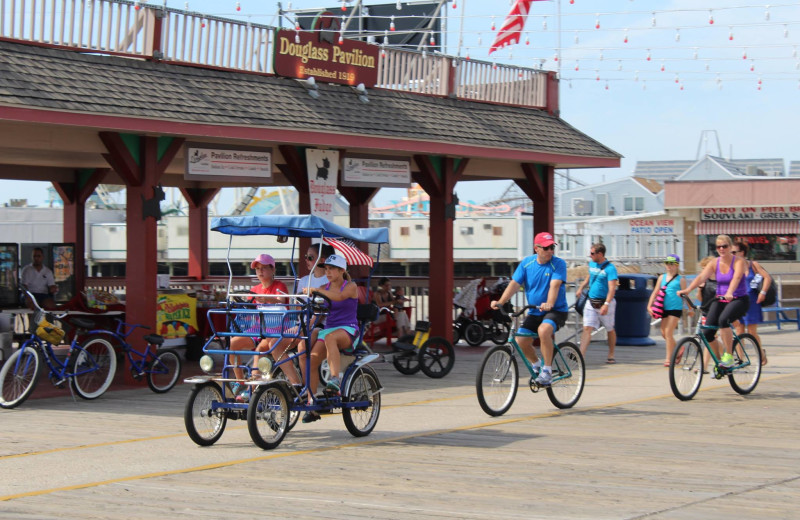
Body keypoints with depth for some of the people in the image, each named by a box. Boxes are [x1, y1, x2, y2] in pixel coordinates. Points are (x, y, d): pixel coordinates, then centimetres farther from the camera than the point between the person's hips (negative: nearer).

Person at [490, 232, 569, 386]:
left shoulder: (558, 264, -11)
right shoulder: (526, 263, 1)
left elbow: (554, 285, -26)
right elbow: (514, 284, -6)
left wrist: (549, 304, -45)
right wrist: (500, 302, -21)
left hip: (556, 310, -5)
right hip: (534, 312, 5)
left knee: (543, 330, -34)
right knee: (521, 342, -8)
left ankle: (547, 371, -22)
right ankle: (536, 364, 24)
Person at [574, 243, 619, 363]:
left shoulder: (610, 268, -16)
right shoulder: (592, 264, 5)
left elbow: (612, 288, -25)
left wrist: (606, 304, -35)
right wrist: (581, 288, 26)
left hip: (605, 303, -5)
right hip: (591, 302, 5)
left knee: (610, 330, 11)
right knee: (587, 328, -7)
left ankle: (611, 356, 25)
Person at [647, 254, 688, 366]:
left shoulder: (680, 280, -1)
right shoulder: (662, 277, 11)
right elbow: (655, 292, 12)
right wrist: (649, 305, 3)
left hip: (676, 308, -5)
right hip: (665, 308, 5)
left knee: (668, 333, -10)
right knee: (664, 333, 7)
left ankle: (668, 358, -3)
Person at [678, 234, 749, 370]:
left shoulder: (738, 262, -9)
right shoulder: (715, 263, 4)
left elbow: (736, 277, -28)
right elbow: (701, 277, -10)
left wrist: (729, 293, -47)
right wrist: (687, 290, -27)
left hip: (738, 300, -5)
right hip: (720, 300, 5)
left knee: (723, 319, -35)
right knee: (707, 333, -9)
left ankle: (729, 356, -24)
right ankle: (719, 360, 16)